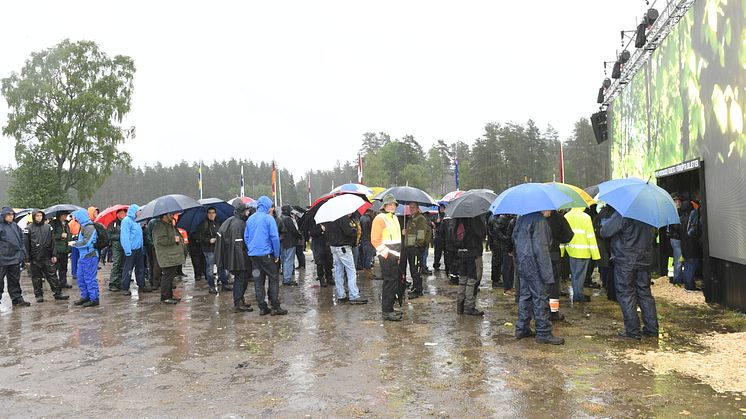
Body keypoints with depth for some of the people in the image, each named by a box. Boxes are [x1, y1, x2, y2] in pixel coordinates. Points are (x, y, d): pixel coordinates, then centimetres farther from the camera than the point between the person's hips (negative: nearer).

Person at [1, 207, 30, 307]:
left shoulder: (15, 226, 10)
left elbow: (21, 238, 20)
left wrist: (22, 252, 12)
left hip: (15, 258, 6)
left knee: (15, 280, 13)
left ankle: (17, 299, 20)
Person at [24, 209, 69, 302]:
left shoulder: (48, 227, 5)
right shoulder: (29, 228, -2)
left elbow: (52, 242, 7)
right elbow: (26, 245, -2)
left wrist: (54, 255, 2)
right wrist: (27, 259, -6)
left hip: (47, 257, 2)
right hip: (35, 258, -1)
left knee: (52, 276, 3)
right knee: (36, 278, 7)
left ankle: (57, 293, 8)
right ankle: (38, 295, 16)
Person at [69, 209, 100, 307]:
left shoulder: (89, 227, -16)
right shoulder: (83, 227, 14)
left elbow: (86, 242, -22)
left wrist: (74, 244, -10)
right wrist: (75, 242, 6)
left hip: (89, 257, -10)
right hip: (83, 256, 10)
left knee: (90, 279, -3)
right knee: (81, 278, 16)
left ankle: (94, 299, 5)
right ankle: (85, 297, 28)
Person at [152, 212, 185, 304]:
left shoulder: (170, 225, 20)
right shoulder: (159, 226, -14)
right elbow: (160, 240, -26)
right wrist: (174, 239, -20)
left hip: (173, 257, 11)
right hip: (167, 258, -11)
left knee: (171, 276, 15)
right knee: (167, 276, -7)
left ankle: (170, 295, 23)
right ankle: (165, 297, -2)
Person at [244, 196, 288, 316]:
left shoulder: (250, 219, 10)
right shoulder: (269, 218, -9)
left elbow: (246, 237, 13)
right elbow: (275, 237, -12)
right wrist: (276, 254, -4)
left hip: (253, 255, 6)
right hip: (266, 254, -6)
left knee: (258, 281, 9)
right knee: (273, 279, 2)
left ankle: (262, 308, 11)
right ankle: (275, 307, 0)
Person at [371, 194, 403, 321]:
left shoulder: (395, 218, 18)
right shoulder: (380, 218, -10)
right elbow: (375, 240, -15)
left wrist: (398, 254, 18)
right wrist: (386, 252, -18)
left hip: (395, 256, 9)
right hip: (386, 257, -9)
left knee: (397, 281, 13)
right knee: (390, 282, -8)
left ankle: (389, 308, 23)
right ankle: (386, 312, -1)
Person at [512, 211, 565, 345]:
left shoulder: (521, 217, 11)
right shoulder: (539, 220, -17)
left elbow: (514, 237, 19)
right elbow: (541, 248, -20)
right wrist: (547, 273, -18)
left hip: (521, 263, 9)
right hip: (533, 264, -9)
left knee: (525, 295, 16)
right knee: (540, 298, -2)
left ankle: (522, 329, 22)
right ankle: (544, 333, 3)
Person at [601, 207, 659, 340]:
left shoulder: (622, 213, -19)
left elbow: (605, 232, -16)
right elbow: (653, 234, 20)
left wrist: (604, 222, 3)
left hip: (625, 260, -7)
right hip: (645, 259, 7)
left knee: (626, 294, 1)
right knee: (645, 292, 15)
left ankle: (632, 331, 3)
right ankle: (651, 328, 18)